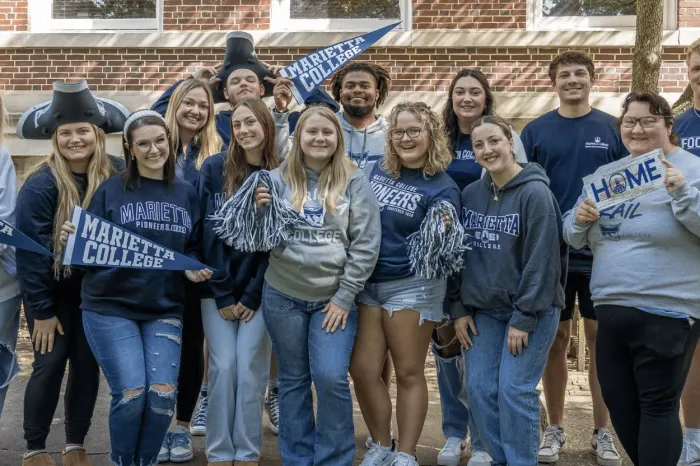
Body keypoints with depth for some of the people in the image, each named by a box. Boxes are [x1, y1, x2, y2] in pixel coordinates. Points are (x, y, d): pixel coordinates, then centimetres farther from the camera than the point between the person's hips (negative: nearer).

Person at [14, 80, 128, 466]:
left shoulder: (117, 175, -10)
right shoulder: (41, 184, -19)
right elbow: (29, 249, -16)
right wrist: (41, 309, -14)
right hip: (50, 289, -3)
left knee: (88, 364, 6)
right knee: (50, 363, -3)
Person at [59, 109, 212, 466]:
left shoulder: (186, 194, 9)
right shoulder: (111, 189, 0)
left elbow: (193, 248, 16)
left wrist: (194, 269, -4)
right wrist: (73, 239, -20)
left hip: (164, 310, 3)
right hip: (110, 307, -3)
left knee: (163, 394, -7)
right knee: (130, 393, -11)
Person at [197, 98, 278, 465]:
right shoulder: (215, 168, -4)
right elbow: (210, 232, -6)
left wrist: (253, 295, -8)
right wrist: (222, 293, -9)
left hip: (260, 289, 0)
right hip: (217, 287, 0)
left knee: (250, 368, -1)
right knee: (223, 366, -2)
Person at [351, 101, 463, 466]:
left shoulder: (442, 188, -7)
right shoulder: (374, 171, 5)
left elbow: (437, 246, -13)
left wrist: (439, 233, -34)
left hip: (412, 287, -4)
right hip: (367, 283, 4)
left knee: (409, 373, 4)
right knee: (362, 370, 3)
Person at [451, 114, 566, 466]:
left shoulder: (535, 192, -13)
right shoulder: (470, 194, 5)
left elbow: (541, 260, -16)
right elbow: (461, 255, 10)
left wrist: (524, 319, -16)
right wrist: (460, 308, 4)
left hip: (532, 310, -5)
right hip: (484, 309, 6)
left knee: (514, 390, -8)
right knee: (479, 388, 3)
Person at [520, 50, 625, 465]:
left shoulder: (613, 128, 4)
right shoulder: (536, 131, 3)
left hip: (603, 252, 0)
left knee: (601, 339, 5)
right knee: (556, 339, 6)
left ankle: (602, 432, 16)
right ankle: (556, 429, 19)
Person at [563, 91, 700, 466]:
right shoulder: (606, 173, 12)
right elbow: (574, 237, 15)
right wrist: (579, 219, -6)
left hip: (665, 313, -6)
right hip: (610, 309, 7)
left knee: (657, 405, -1)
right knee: (617, 400, 14)